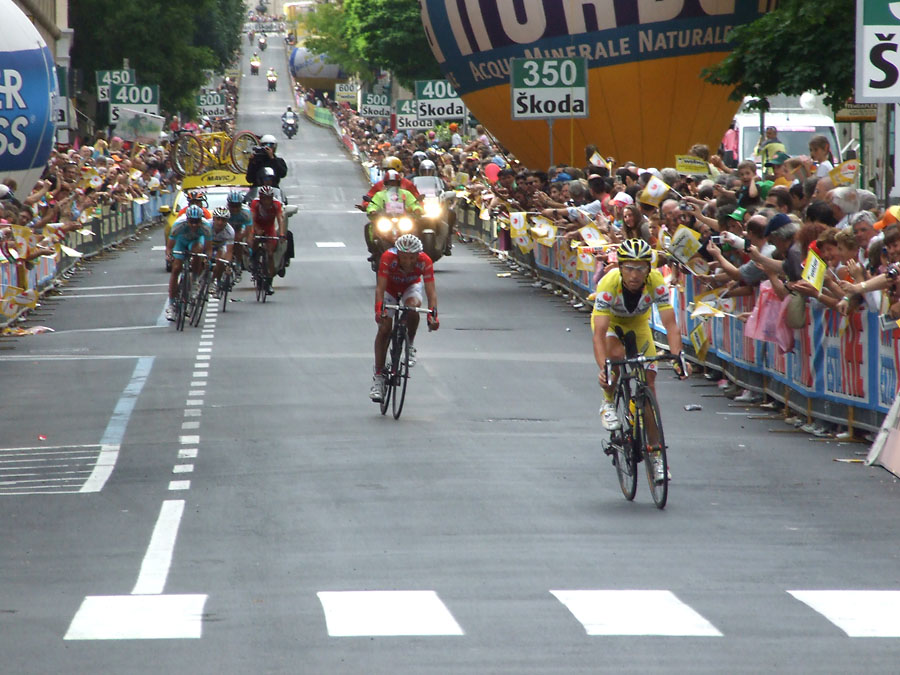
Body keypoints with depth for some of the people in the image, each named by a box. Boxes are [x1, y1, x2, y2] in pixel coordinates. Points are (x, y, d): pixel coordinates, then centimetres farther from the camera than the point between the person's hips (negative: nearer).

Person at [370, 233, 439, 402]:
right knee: (384, 329, -12)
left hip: (411, 287, 0)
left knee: (413, 306, -34)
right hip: (390, 289, 0)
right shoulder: (388, 258, -36)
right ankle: (378, 378, -5)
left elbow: (430, 290, -35)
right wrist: (379, 310, -54)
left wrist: (433, 315, -49)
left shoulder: (424, 262, -32)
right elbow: (380, 287, -38)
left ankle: (410, 345, -8)